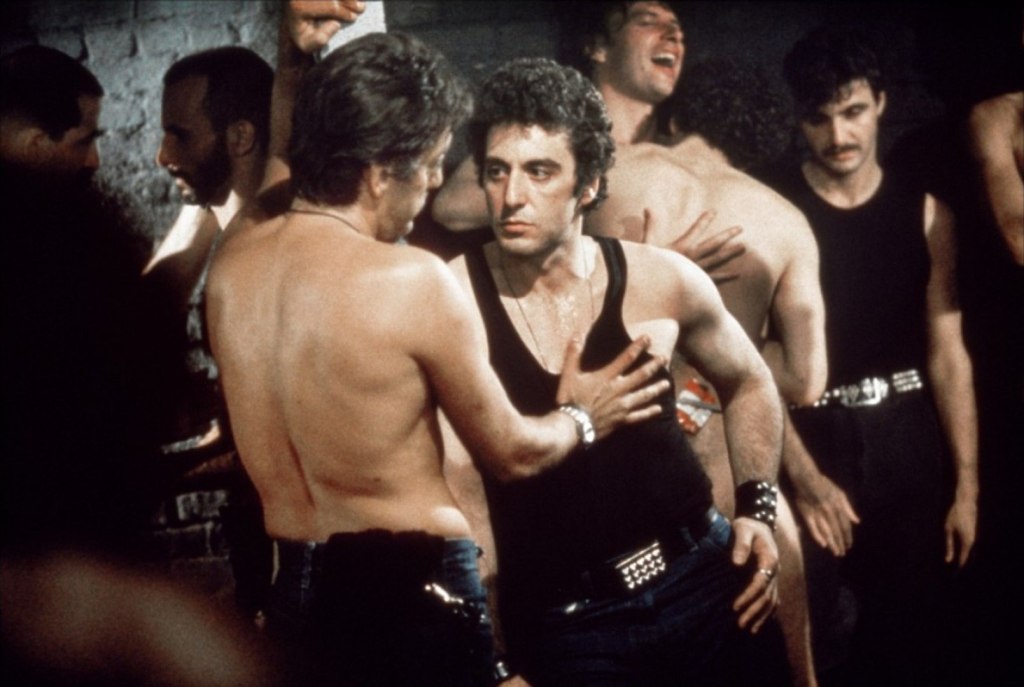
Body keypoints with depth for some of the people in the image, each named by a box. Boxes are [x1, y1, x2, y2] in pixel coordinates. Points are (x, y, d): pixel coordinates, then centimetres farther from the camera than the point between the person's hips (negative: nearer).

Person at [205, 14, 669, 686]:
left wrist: (296, 61, 11)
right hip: (408, 592, -7)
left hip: (283, 588, 7)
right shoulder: (413, 281, -19)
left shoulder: (236, 252, 0)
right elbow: (512, 453, -6)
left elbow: (285, 155, 26)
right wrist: (583, 418, 14)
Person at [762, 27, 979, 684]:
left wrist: (968, 483, 3)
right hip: (806, 441, -2)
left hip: (906, 444, 2)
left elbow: (947, 352, 5)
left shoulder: (925, 212, 3)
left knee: (904, 634, 10)